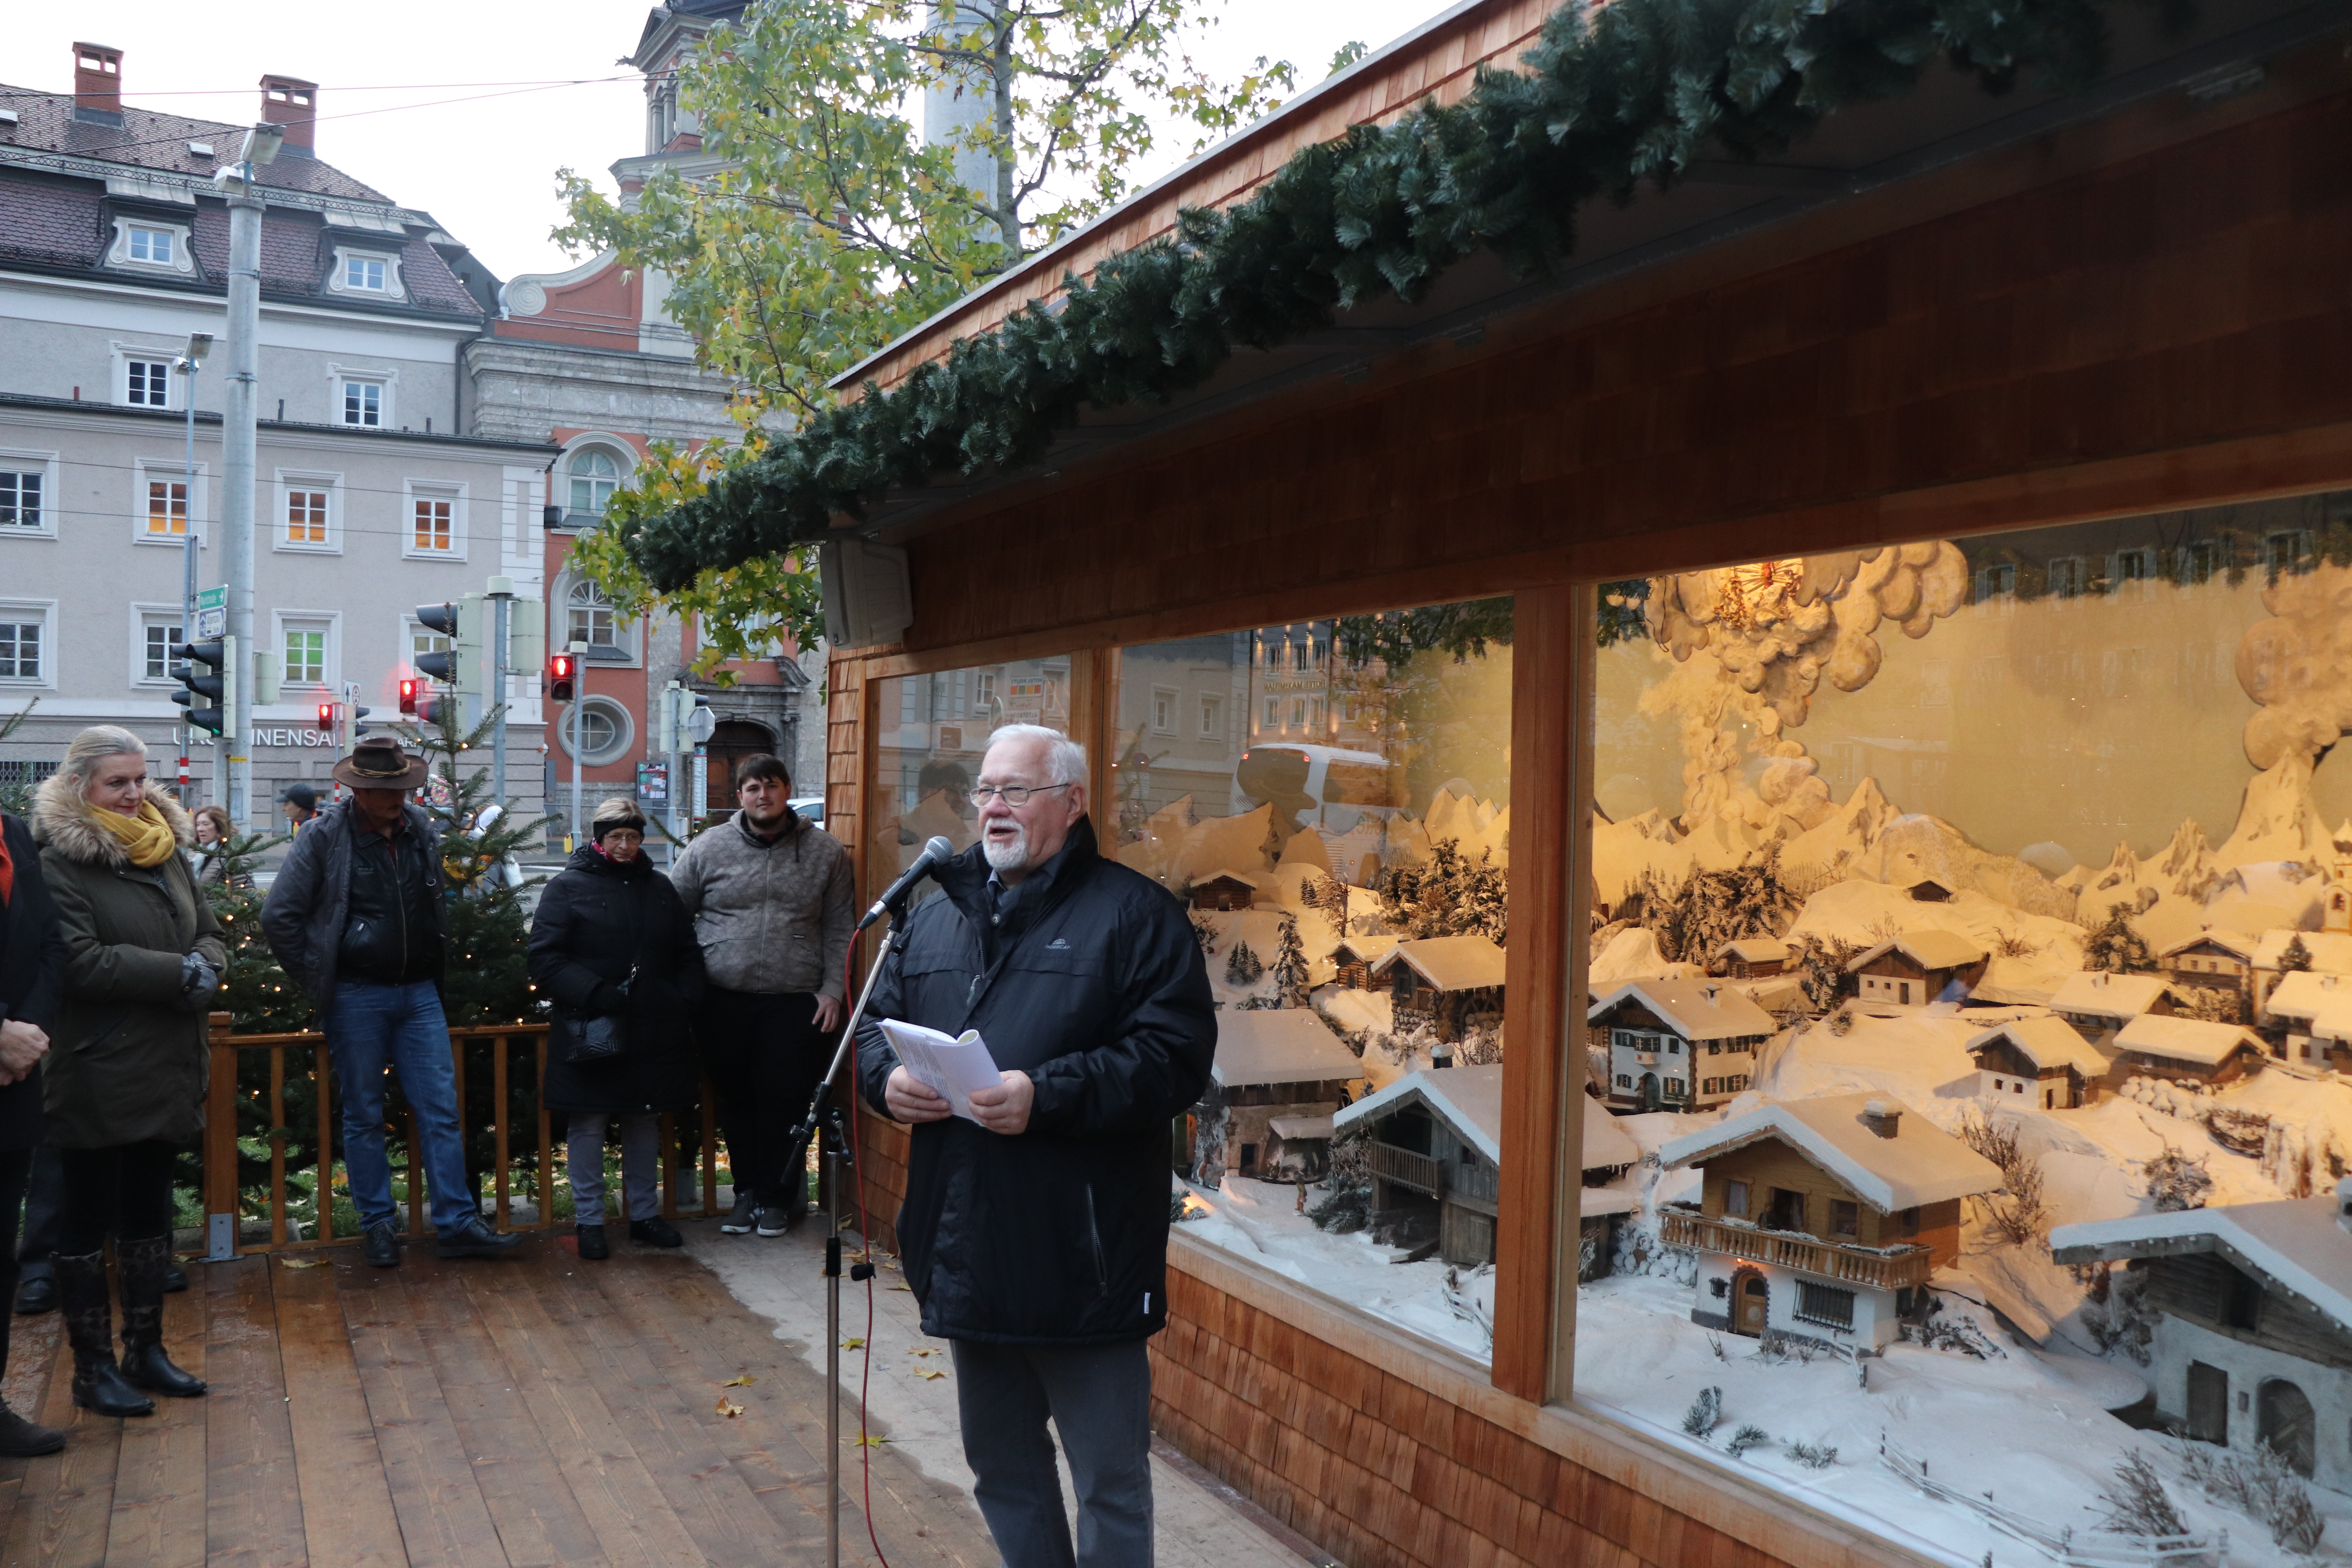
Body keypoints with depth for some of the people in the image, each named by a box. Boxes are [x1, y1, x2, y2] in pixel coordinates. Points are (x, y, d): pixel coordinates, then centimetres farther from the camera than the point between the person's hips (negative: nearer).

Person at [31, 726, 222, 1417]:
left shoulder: (166, 851, 10)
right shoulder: (60, 864, -12)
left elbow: (208, 933, 12)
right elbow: (80, 963, -21)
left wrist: (207, 970, -10)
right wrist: (177, 973, -21)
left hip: (167, 1071, 7)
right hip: (98, 1075, -7)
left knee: (150, 1212, 15)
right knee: (90, 1218, 5)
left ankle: (146, 1351, 27)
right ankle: (93, 1367, 16)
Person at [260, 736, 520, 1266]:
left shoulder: (423, 830, 5)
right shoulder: (324, 837, -8)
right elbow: (279, 916, -6)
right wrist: (317, 981, -5)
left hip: (419, 993, 4)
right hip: (357, 997, -3)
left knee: (441, 1111, 1)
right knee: (363, 1117, 7)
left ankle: (457, 1225, 6)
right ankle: (379, 1226, 19)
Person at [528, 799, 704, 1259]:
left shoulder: (660, 888, 12)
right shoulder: (568, 887, -3)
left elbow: (689, 954, 18)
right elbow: (545, 958, -10)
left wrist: (684, 999, 1)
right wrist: (595, 994, -20)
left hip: (653, 1032, 5)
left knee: (645, 1122, 13)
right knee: (588, 1124, 3)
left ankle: (645, 1213, 25)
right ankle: (589, 1221, 14)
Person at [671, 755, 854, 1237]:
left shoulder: (826, 852, 3)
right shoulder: (708, 849, 5)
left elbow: (839, 930, 4)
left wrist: (832, 990, -4)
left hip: (796, 1005, -1)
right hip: (724, 1002, 2)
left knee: (786, 1103, 1)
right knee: (735, 1102, 10)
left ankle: (777, 1197, 18)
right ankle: (746, 1192, 26)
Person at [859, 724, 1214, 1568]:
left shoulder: (1133, 912, -7)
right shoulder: (935, 914, 14)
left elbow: (1175, 1054, -16)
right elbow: (876, 1022, 19)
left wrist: (1047, 1095, -24)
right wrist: (887, 1078, -4)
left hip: (1082, 1260, -6)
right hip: (965, 1255, 6)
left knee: (1110, 1481, 7)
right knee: (1001, 1468, 21)